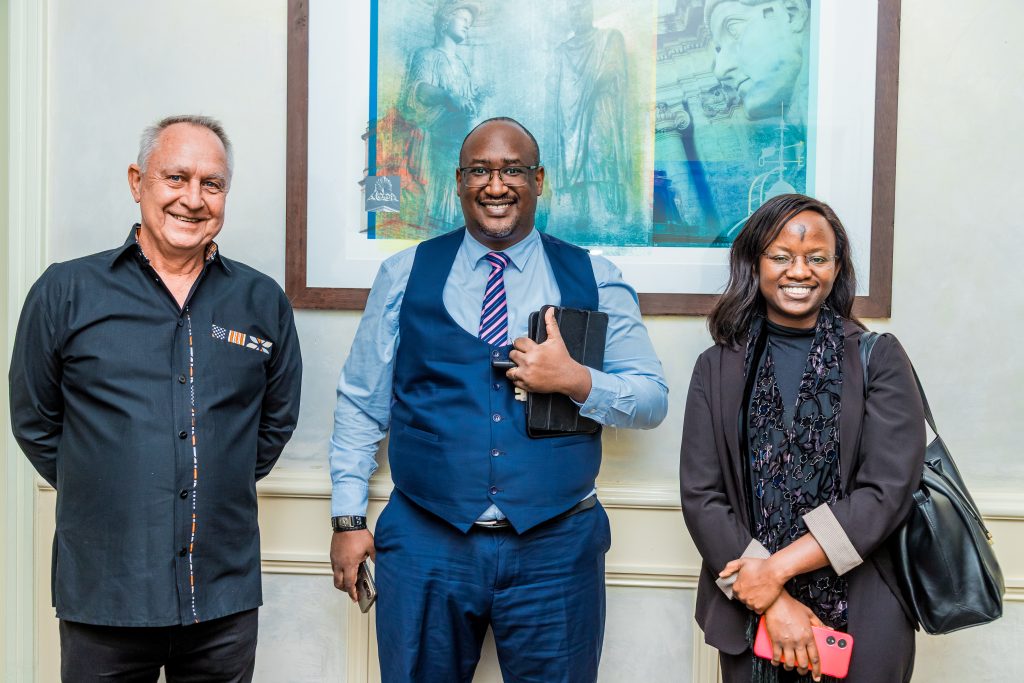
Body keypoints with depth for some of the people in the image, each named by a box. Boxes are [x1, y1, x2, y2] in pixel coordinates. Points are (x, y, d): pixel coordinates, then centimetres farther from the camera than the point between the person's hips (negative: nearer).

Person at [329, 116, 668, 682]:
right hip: (425, 544, 1)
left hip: (556, 549, 0)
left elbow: (653, 400, 3)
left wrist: (575, 380, -15)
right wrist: (348, 518, 4)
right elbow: (361, 403, 8)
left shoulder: (595, 281, 4)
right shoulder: (405, 275, 5)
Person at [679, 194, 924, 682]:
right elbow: (700, 496, -3)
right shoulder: (717, 368, 1)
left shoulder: (878, 359, -2)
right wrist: (771, 602, -12)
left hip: (863, 622, -1)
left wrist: (778, 568, -15)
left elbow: (889, 488, -11)